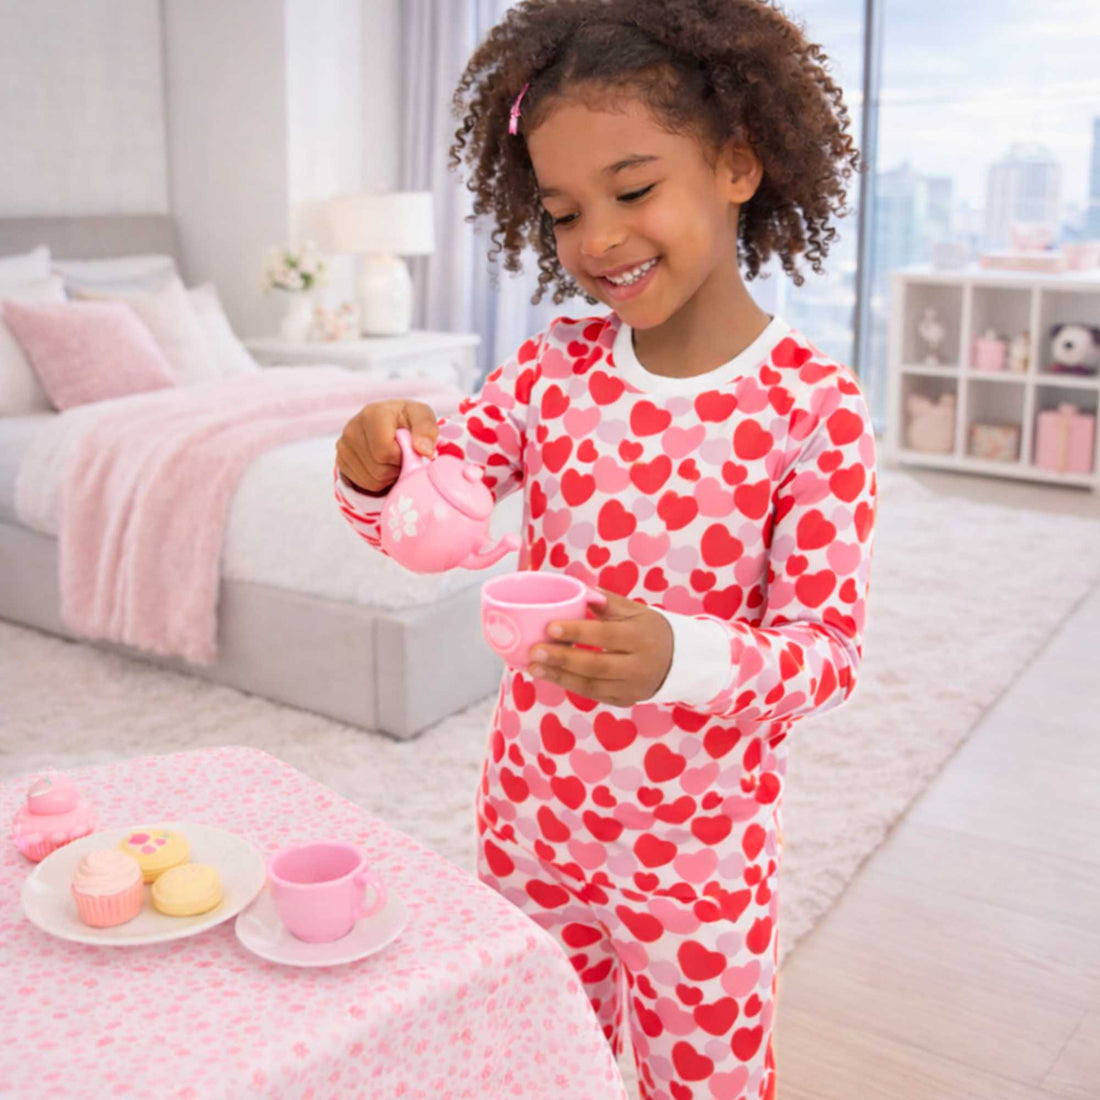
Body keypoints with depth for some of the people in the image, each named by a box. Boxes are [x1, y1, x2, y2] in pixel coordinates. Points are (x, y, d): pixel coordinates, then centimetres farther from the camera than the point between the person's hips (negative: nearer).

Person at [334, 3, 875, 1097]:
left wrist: (675, 656, -35)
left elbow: (828, 644, -16)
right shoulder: (553, 368, -6)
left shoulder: (814, 409, -18)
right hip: (531, 806, 4)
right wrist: (375, 467, -28)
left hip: (696, 842, -3)